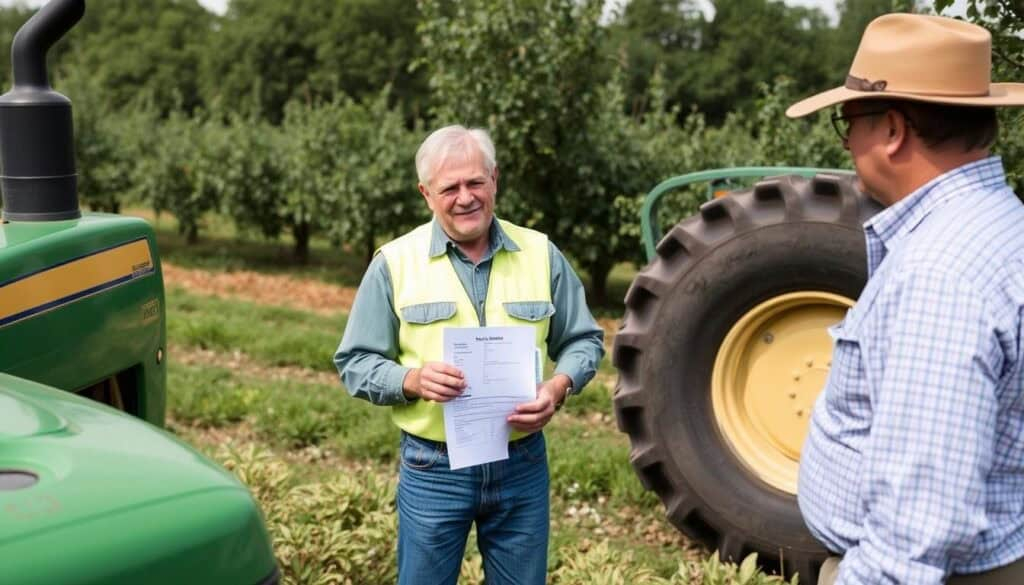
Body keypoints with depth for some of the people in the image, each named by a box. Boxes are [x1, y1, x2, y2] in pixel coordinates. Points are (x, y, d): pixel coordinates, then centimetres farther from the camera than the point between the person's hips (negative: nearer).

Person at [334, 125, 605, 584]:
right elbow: (355, 363, -1)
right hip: (432, 468, -1)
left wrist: (559, 386, -13)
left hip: (523, 465, 2)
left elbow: (584, 340, 9)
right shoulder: (395, 262, -4)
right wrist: (411, 380, -21)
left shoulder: (540, 253, 2)